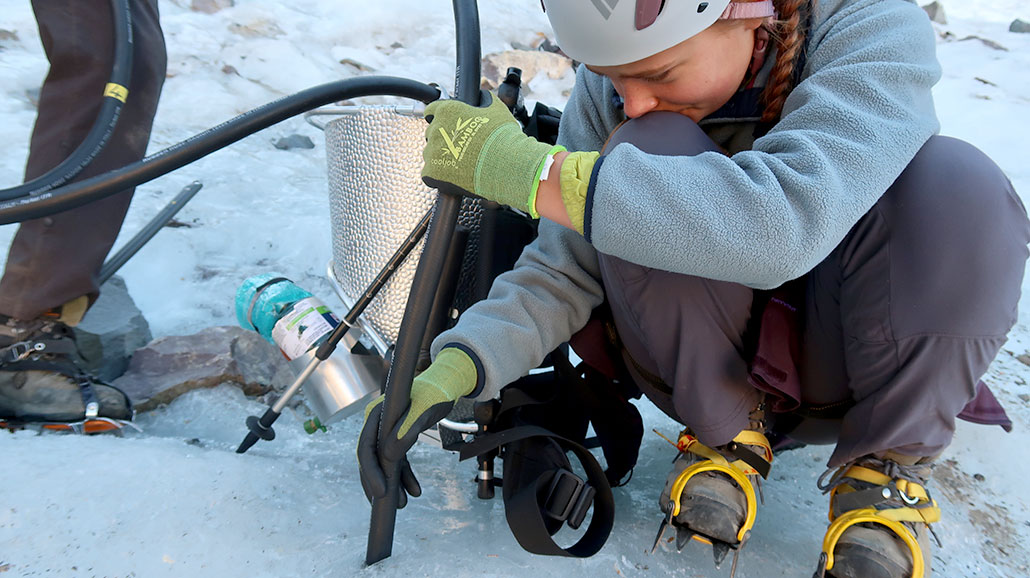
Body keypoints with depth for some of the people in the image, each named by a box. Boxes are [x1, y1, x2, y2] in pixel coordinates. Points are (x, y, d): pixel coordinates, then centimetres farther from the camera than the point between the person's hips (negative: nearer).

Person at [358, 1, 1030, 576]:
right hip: (714, 363, 1)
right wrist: (452, 371, -29)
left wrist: (525, 167, -40)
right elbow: (564, 268, -12)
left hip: (844, 357, -1)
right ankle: (728, 438, -7)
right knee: (650, 155, -26)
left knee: (956, 182, -30)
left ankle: (887, 466, -7)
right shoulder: (609, 93, -12)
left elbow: (785, 223, -42)